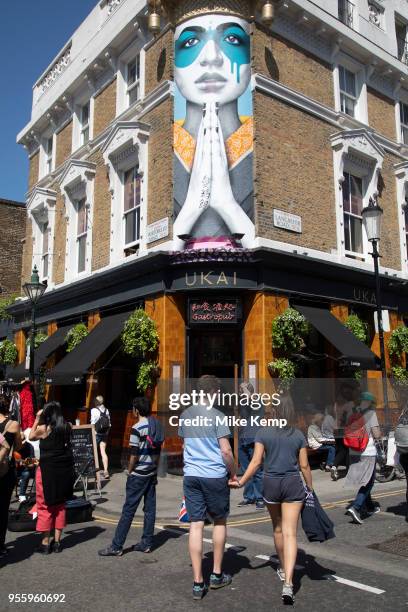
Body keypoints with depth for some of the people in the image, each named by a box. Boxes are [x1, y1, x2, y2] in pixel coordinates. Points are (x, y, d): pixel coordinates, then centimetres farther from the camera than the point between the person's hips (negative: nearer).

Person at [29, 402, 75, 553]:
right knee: (60, 506, 14)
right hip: (65, 470, 4)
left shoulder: (43, 428, -8)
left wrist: (37, 419, 13)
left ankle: (45, 543, 8)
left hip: (47, 470, -4)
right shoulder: (67, 427, 2)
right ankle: (57, 542, 18)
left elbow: (31, 436, 10)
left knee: (45, 507, 6)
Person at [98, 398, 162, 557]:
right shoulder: (157, 426, 7)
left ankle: (116, 546, 4)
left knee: (128, 510, -2)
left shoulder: (137, 428, -15)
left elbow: (134, 454, -16)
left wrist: (129, 471, -3)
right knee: (150, 508, 10)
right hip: (152, 473, 7)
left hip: (138, 475, -7)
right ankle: (147, 543, 16)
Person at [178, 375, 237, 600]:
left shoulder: (185, 415, 8)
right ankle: (217, 575, 23)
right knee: (219, 522, 14)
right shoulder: (216, 415, -11)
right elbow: (226, 451, -12)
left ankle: (198, 583, 8)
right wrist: (234, 473, 1)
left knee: (196, 525, 5)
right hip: (215, 475, -4)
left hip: (191, 475, 4)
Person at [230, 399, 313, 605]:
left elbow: (256, 461, -9)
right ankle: (288, 583, -13)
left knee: (278, 528, 22)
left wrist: (241, 481, -5)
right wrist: (310, 487, 14)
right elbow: (304, 466, 2)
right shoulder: (299, 435, 0)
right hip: (293, 484, -1)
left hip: (271, 483, 1)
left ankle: (283, 569, 40)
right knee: (290, 533, -2)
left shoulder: (263, 432, -2)